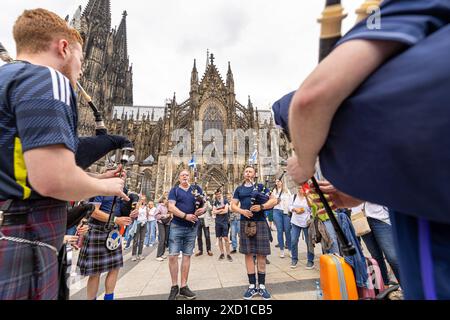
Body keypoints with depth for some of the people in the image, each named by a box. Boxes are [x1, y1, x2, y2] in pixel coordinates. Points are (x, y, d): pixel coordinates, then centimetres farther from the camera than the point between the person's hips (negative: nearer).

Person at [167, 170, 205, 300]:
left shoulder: (196, 189, 9)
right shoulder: (174, 190, 2)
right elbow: (171, 207, -10)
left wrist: (203, 209, -16)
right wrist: (185, 216, -21)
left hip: (192, 227, 2)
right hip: (177, 226, -2)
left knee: (187, 255, 8)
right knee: (173, 256, -3)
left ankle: (183, 286, 20)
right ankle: (174, 287, 16)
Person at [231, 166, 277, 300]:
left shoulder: (261, 186, 7)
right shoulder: (239, 189, 12)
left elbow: (274, 200, 0)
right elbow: (233, 206, 8)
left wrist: (261, 206, -16)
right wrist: (242, 211, -13)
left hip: (260, 222, -1)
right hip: (245, 223, 2)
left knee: (261, 254, 5)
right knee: (248, 254, 7)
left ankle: (261, 286, 19)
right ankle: (252, 285, 19)